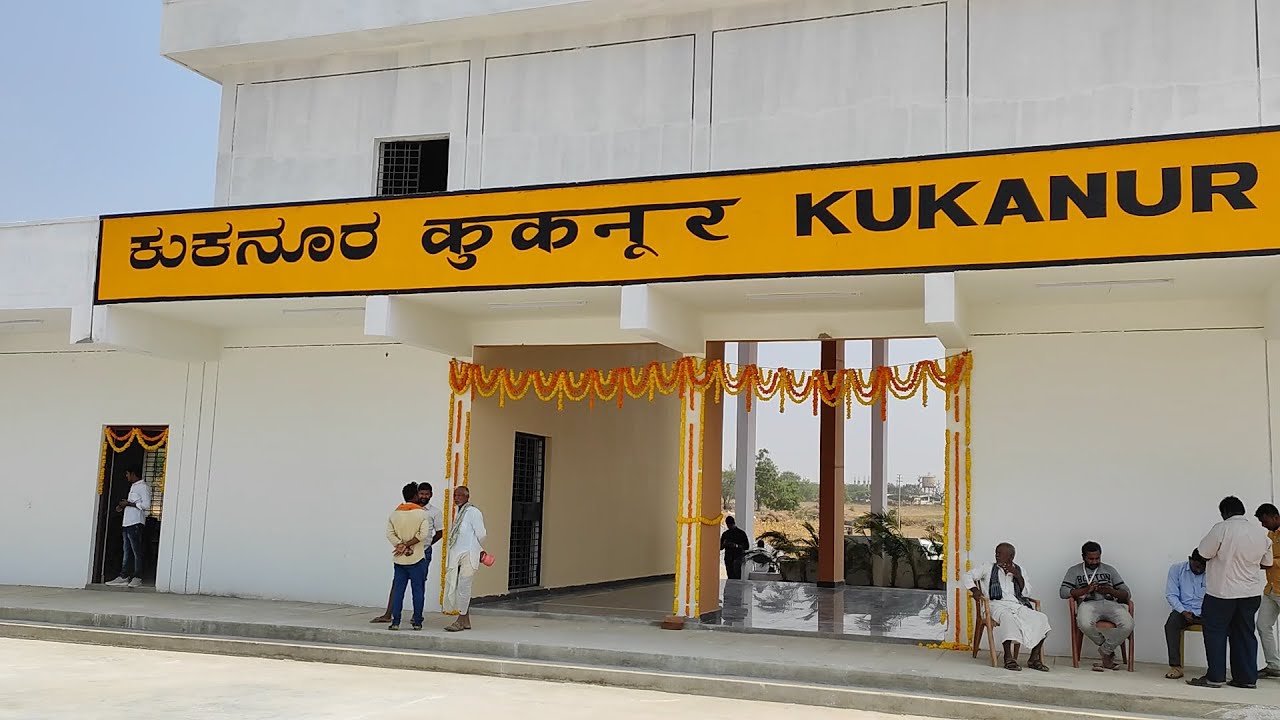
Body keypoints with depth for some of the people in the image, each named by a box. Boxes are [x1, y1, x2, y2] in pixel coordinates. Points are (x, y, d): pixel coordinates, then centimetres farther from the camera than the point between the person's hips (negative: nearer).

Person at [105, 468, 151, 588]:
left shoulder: (143, 487, -8)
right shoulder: (133, 487, 22)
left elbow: (146, 505, -17)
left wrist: (129, 503, -13)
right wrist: (123, 506, 12)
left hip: (135, 524, -9)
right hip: (127, 523, 9)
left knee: (136, 551, -6)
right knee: (127, 551, 9)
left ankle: (137, 578, -4)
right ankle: (124, 576, 10)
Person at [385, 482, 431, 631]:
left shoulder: (394, 513, 5)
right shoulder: (422, 514, -6)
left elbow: (390, 534, -5)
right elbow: (423, 534, -16)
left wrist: (402, 545, -9)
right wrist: (407, 545, -11)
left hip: (399, 558, 3)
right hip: (417, 557, -3)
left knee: (398, 589, 6)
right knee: (418, 590, 4)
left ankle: (395, 621, 2)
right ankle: (417, 622, 5)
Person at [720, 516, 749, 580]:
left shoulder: (741, 533, 5)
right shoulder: (725, 534, 16)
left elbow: (746, 546, 1)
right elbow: (720, 547, 19)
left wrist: (736, 545, -14)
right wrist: (724, 544, -5)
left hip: (737, 558, -4)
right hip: (728, 558, 4)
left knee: (736, 576, -17)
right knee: (730, 576, 0)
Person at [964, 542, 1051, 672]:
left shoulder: (1019, 570, 19)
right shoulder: (988, 569, 15)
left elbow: (1027, 593, 9)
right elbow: (968, 575, 15)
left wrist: (1018, 575, -3)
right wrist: (974, 589, -2)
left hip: (1018, 605, 3)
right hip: (998, 604, -3)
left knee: (1041, 619, -23)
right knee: (1008, 618, -39)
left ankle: (1034, 658, -16)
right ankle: (1009, 658, -37)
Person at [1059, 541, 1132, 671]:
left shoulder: (1110, 570, 24)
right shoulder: (1074, 571, 17)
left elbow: (1126, 594, 16)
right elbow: (1063, 592, 3)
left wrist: (1111, 591, -6)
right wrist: (1086, 589, -9)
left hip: (1110, 603, 2)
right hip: (1088, 603, -2)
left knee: (1128, 625, -31)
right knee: (1085, 624, -38)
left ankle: (1104, 651, -8)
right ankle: (1109, 651, -9)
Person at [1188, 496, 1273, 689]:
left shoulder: (1222, 529, -15)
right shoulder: (1261, 532, 3)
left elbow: (1204, 553, -11)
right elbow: (1267, 563, 13)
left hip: (1222, 592, -5)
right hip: (1251, 593, 5)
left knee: (1215, 632, 4)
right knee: (1244, 633, 13)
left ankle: (1215, 677, 4)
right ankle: (1247, 678, 14)